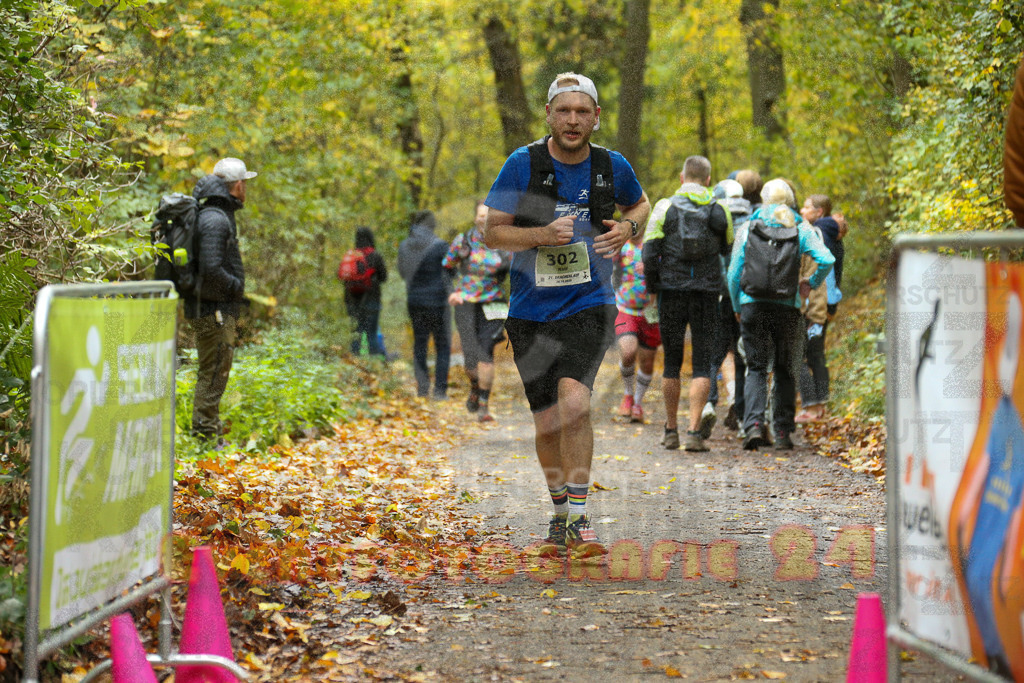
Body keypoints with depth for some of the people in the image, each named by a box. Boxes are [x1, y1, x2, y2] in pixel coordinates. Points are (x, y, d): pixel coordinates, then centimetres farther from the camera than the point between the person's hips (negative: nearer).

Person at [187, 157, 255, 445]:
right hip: (214, 310, -11)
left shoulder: (221, 214, 15)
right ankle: (205, 435, -3)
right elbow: (211, 269, -26)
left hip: (221, 310, 11)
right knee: (213, 374, -7)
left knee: (213, 374, 16)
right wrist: (235, 287, -12)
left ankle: (209, 434, 24)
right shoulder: (215, 219, -18)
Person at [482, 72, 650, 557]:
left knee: (573, 402, -24)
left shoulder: (612, 166, 0)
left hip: (588, 305, -1)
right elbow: (492, 234, -3)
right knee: (547, 422, 9)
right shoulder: (523, 164, -6)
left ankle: (579, 520, -18)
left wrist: (628, 227, -1)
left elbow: (640, 204, 22)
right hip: (531, 312, 1)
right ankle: (560, 514, 31)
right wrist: (543, 234, -19)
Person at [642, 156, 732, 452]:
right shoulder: (719, 211, 2)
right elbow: (728, 250, 11)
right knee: (702, 364, 2)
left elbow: (649, 253, -5)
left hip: (672, 291, 0)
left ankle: (671, 430, 15)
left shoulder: (665, 207, -3)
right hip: (707, 293, 0)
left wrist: (653, 284, 7)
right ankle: (694, 431, -7)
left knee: (672, 362, 10)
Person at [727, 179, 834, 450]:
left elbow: (734, 273, 6)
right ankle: (783, 433, 9)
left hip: (753, 306, 0)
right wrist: (812, 283, 10)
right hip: (787, 307, 0)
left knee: (756, 368, 4)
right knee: (785, 371, 11)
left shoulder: (749, 228, 6)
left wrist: (736, 307, 18)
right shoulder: (800, 229, 4)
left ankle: (754, 424, -16)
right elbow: (826, 260, -8)